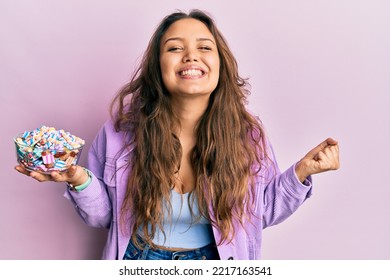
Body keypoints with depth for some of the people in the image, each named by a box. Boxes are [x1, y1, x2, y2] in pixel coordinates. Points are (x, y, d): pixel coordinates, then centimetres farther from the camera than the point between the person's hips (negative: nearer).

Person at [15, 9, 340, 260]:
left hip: (214, 261, 1)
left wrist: (302, 171, -15)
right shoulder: (122, 130, -14)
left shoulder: (246, 132, -12)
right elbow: (103, 214, -5)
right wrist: (80, 180, -24)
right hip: (137, 261, 0)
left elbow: (263, 209, -2)